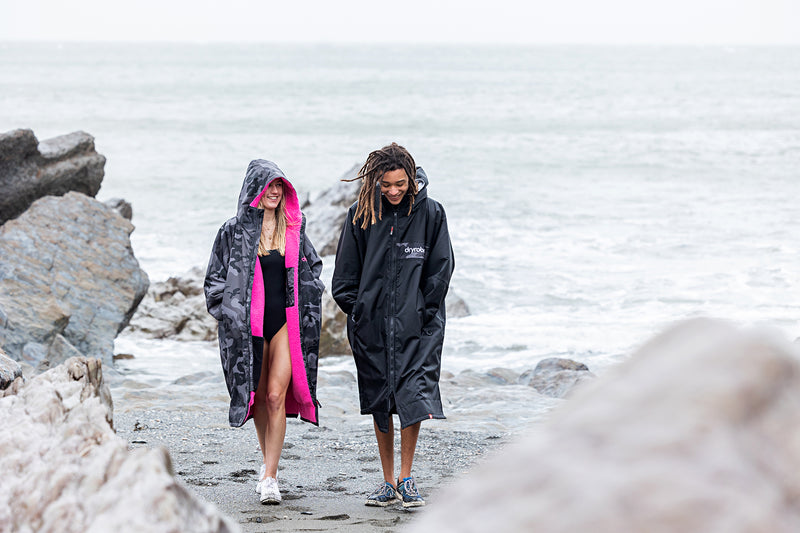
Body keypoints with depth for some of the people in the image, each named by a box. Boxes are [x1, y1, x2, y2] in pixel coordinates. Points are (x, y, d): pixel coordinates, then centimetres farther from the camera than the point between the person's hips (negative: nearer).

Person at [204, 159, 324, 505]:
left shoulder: (294, 229, 6)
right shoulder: (235, 231, 0)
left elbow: (312, 266, 21)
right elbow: (215, 278, 4)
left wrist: (307, 302, 10)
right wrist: (232, 313, -5)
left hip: (286, 321, 0)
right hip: (249, 323, 0)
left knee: (275, 396, -9)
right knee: (258, 396, 9)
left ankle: (269, 477, -10)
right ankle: (269, 461, 29)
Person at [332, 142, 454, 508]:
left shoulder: (429, 213, -1)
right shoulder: (361, 214, 2)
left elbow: (441, 268, 3)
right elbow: (345, 273, 10)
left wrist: (423, 311, -4)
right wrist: (357, 310, 1)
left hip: (415, 326, -2)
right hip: (372, 324, 2)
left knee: (413, 397, -11)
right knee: (379, 402, 6)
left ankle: (406, 480, 1)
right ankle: (388, 483, 15)